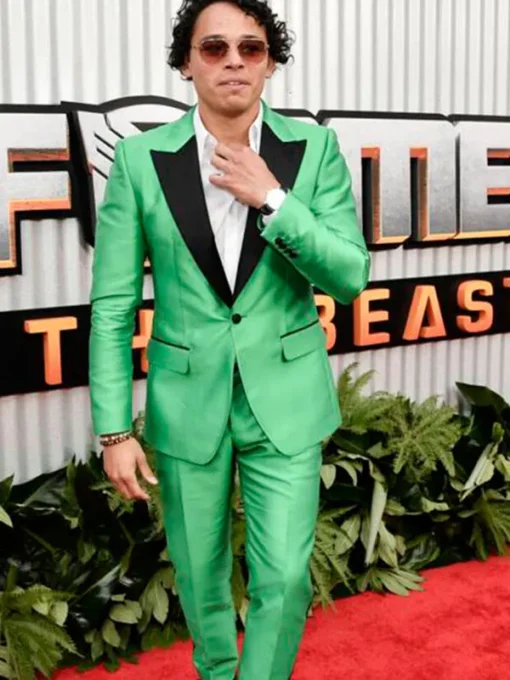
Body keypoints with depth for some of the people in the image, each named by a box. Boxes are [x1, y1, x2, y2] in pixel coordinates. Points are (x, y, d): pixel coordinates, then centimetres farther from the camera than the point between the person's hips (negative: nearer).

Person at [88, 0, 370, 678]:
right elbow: (113, 306, -5)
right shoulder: (141, 159, -8)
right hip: (187, 400, 1)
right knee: (199, 573, 17)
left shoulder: (314, 148, -6)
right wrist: (114, 430, -6)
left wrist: (272, 199, -21)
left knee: (283, 576, 0)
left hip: (285, 397, 0)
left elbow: (349, 278, -9)